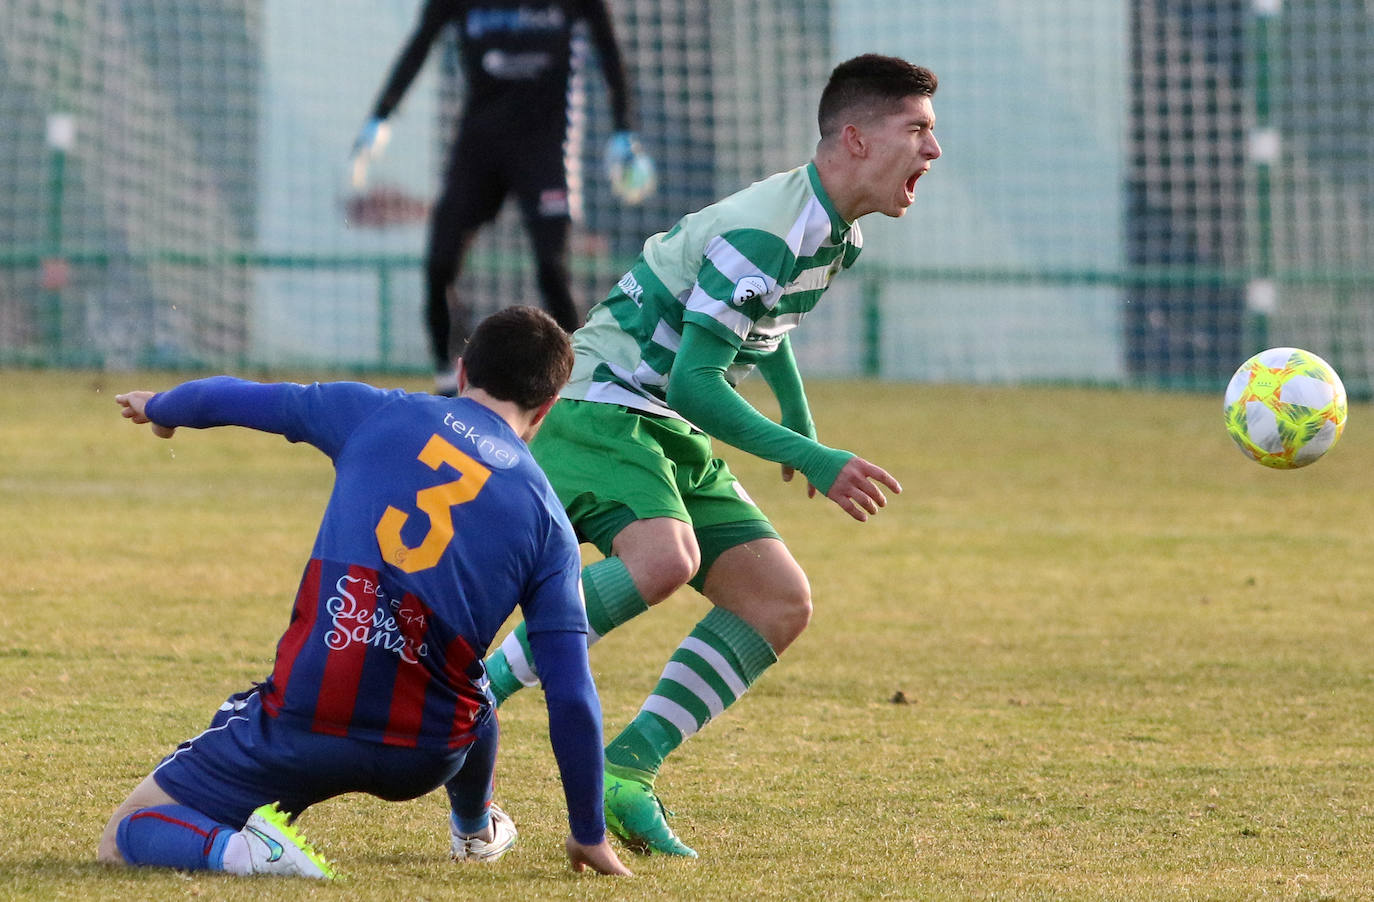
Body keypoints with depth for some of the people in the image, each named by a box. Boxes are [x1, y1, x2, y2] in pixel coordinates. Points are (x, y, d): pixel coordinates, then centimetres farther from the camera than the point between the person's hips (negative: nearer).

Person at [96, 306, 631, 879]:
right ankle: (475, 828, 61)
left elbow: (232, 399, 17)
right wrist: (589, 835, 15)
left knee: (123, 839, 11)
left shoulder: (376, 413, 5)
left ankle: (233, 848, -17)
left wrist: (157, 409, 41)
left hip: (301, 724, -2)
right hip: (427, 758, 2)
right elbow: (572, 699, 4)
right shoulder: (548, 522, 6)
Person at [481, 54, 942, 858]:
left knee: (782, 602, -1)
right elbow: (693, 382, -25)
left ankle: (627, 770, -4)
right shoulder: (764, 234, -23)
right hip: (602, 406, -10)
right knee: (665, 557, -36)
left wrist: (799, 420, 27)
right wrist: (813, 462, -26)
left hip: (675, 435, 10)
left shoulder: (836, 234, 8)